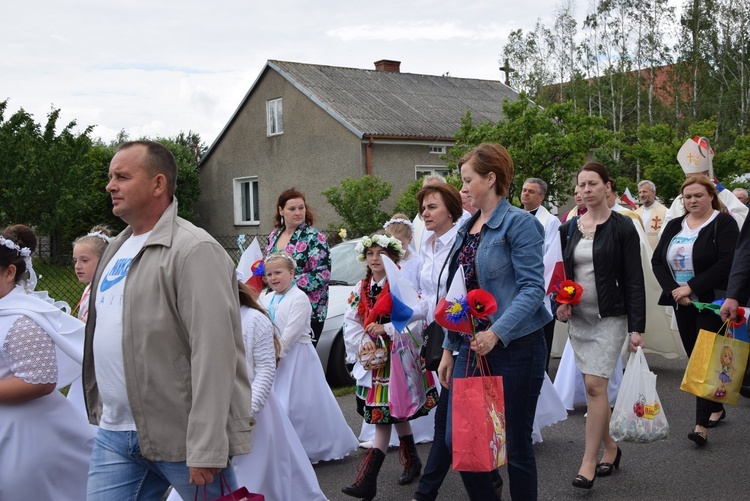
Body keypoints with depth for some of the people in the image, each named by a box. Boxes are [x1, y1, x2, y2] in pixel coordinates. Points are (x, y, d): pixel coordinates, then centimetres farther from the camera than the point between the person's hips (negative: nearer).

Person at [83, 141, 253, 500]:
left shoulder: (194, 250, -14)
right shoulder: (117, 249, 14)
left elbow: (213, 354, -20)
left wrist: (206, 450, -23)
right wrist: (100, 408, 17)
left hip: (179, 436, -7)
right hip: (114, 433, 8)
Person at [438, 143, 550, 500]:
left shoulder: (518, 223, -9)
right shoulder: (467, 228, 13)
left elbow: (532, 288, -17)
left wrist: (497, 332, -28)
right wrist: (448, 348, 15)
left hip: (515, 348, -7)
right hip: (472, 347, 7)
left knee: (515, 445, 4)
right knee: (457, 440, 6)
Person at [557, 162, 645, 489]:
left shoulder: (622, 227, -6)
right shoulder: (569, 228, 8)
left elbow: (634, 280, -8)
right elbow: (561, 273, 15)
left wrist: (636, 327, -12)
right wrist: (560, 304, -4)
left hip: (610, 317, -5)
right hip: (578, 318, 5)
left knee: (595, 386, -12)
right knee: (593, 387, 9)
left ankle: (589, 462, -3)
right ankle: (610, 448, 27)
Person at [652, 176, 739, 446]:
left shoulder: (724, 223, -6)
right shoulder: (674, 226, 11)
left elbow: (727, 263, -17)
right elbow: (657, 260, 5)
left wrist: (691, 287, -19)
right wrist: (674, 290, -10)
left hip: (712, 303, -6)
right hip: (682, 305, 6)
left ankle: (702, 424, -8)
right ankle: (715, 408, 31)